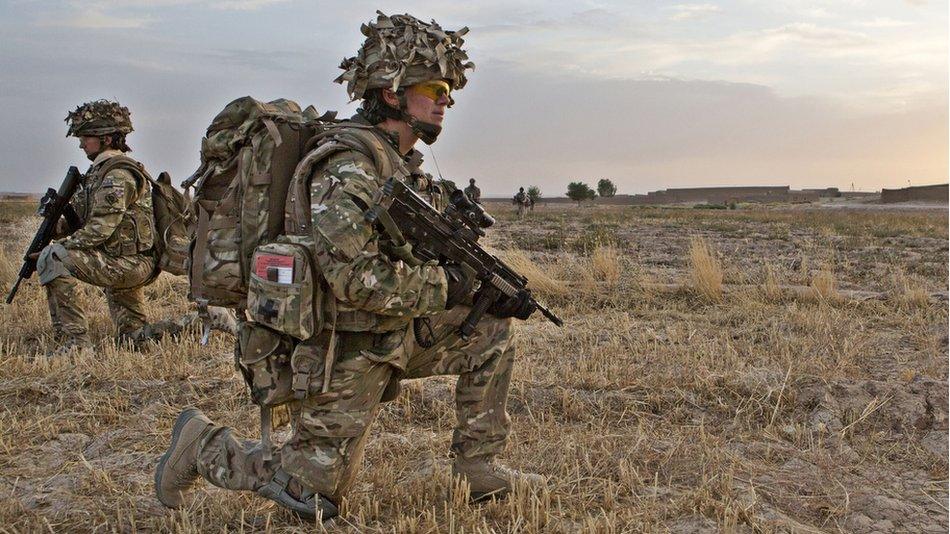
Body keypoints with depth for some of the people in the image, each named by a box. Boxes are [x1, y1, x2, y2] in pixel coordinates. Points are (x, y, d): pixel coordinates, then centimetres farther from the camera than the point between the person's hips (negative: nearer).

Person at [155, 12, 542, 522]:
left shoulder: (403, 165, 10)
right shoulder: (350, 165, -22)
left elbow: (433, 259, 16)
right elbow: (355, 277, -31)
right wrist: (443, 286, -21)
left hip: (393, 336, 9)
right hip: (342, 351, -9)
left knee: (492, 332, 6)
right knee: (313, 496, 1)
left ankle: (479, 470, 14)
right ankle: (202, 444, 20)